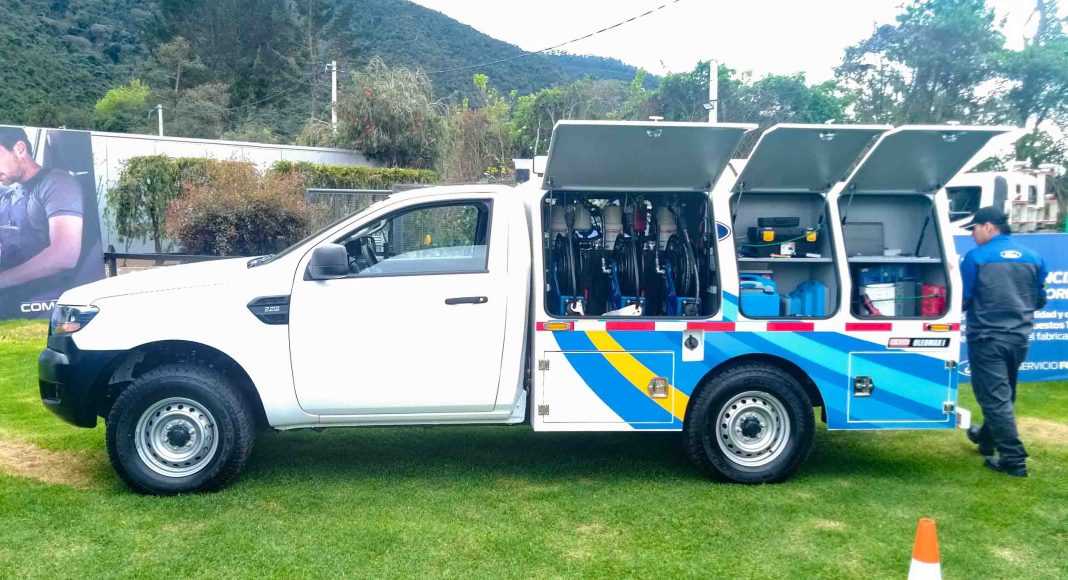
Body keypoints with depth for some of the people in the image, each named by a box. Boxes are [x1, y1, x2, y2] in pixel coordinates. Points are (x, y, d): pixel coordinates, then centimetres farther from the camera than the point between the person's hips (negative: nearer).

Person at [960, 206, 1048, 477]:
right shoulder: (1033, 258, 4)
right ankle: (987, 437, 40)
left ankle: (1013, 459, -2)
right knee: (1003, 394, 21)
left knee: (995, 397, -1)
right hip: (1019, 337, 6)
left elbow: (962, 299, -8)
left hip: (987, 338, -6)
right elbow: (1040, 300, 14)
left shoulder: (975, 257, -11)